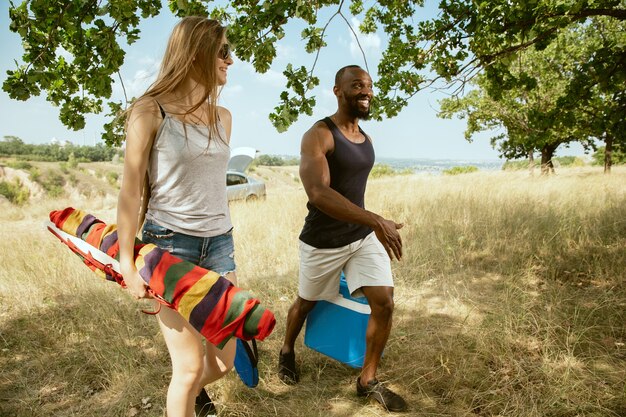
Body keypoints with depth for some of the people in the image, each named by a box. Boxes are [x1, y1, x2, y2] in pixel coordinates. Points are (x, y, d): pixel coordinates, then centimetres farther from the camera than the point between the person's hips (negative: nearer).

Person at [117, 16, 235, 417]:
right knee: (190, 365, -2)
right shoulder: (150, 111, -8)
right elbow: (131, 191, -7)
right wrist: (127, 262, -8)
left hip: (219, 244, 6)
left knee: (224, 362, 11)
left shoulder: (223, 117, 10)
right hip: (170, 244, -5)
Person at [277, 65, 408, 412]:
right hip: (322, 242, -6)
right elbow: (318, 193, -32)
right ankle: (287, 351, 47)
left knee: (384, 302, -4)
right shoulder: (318, 135, -18)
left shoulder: (366, 140, 7)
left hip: (364, 236, 6)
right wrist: (375, 220, -38)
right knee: (306, 302, 16)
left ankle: (368, 380, 15)